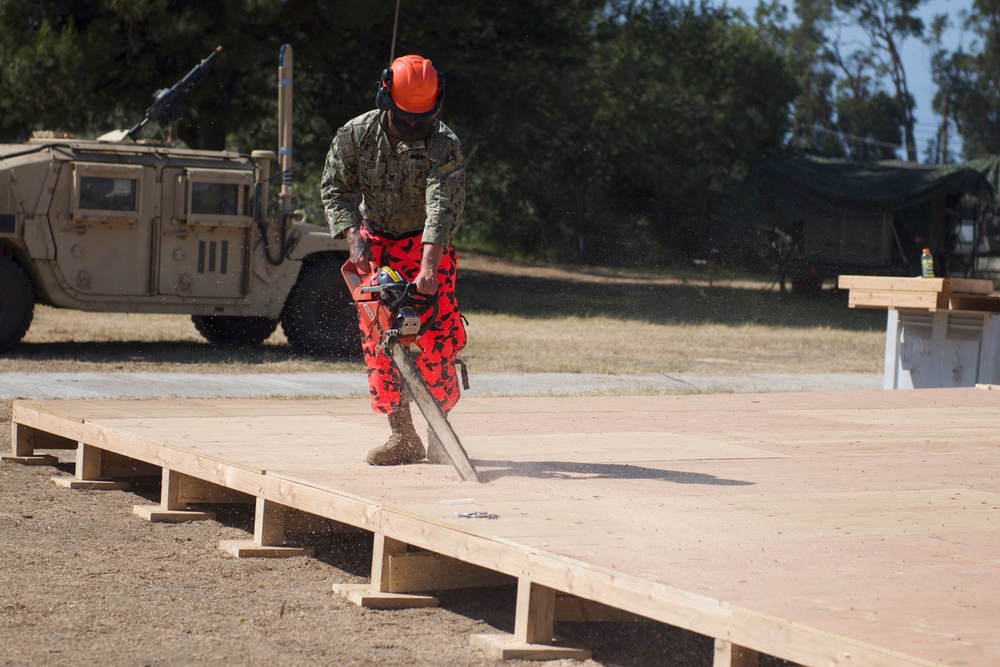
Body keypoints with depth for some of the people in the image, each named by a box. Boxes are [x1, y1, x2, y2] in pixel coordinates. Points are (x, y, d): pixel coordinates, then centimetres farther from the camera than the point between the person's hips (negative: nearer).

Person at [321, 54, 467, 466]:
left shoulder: (444, 146, -23)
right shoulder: (356, 135, -12)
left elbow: (443, 208, -32)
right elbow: (335, 189, -5)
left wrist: (428, 268, -43)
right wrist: (353, 237, -21)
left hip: (427, 246, -3)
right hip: (376, 244, 3)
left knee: (435, 339, -14)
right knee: (377, 340, -5)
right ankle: (403, 436, 0)